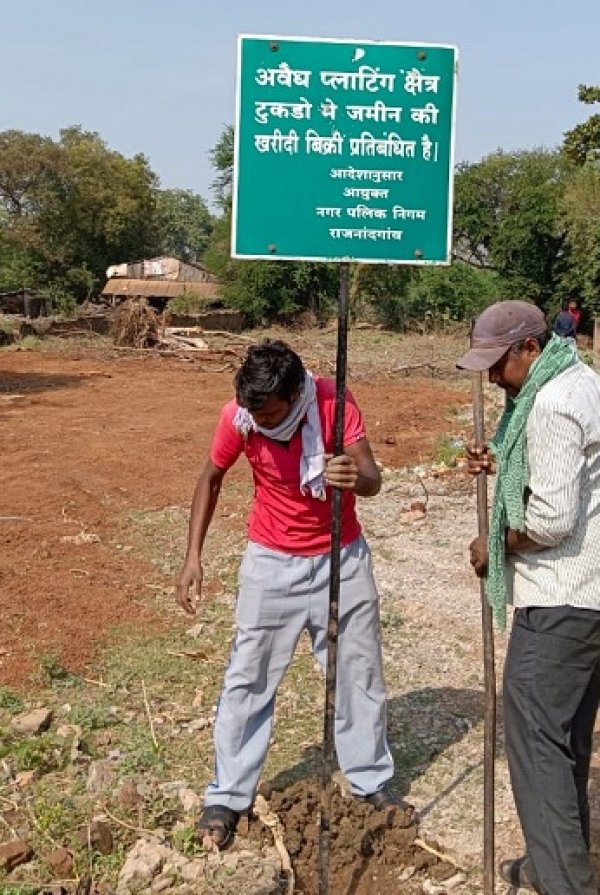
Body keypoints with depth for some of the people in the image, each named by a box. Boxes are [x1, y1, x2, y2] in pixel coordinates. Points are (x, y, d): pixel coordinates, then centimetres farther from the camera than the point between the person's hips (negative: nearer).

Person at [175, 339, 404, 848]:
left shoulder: (333, 401, -22)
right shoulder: (238, 415, -19)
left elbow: (373, 479, -26)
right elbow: (212, 478, -2)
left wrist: (356, 477, -51)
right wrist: (194, 556, -8)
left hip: (342, 558, 0)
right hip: (272, 562, 0)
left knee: (359, 671, 12)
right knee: (248, 678, 3)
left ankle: (371, 780, 30)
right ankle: (227, 796, 17)